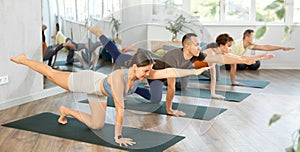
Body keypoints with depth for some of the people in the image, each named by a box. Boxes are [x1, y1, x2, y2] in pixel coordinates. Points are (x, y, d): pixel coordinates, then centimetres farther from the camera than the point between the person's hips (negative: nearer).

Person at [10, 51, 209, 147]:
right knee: (52, 74, 19)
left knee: (96, 125, 12)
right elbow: (120, 108, -43)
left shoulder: (142, 73, -28)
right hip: (88, 82, -6)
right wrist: (118, 136, -38)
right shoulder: (118, 77, -46)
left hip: (98, 90, 7)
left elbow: (168, 72, -28)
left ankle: (67, 111, 35)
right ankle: (23, 59, 44)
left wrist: (195, 71, -31)